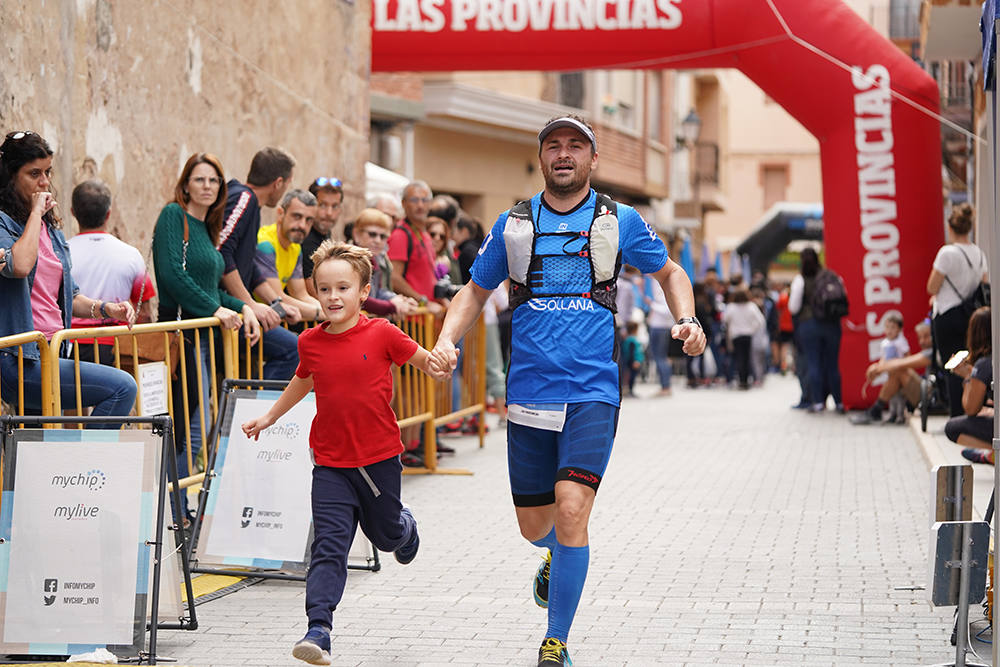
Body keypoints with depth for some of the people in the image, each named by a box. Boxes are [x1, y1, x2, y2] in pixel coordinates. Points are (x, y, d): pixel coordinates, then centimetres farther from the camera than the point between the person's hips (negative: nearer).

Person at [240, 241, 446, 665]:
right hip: (330, 463, 1)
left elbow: (425, 361, 1)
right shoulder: (311, 342, 1)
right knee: (329, 546, -10)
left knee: (385, 533, 20)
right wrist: (269, 417, 28)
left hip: (379, 457, -1)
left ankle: (405, 527, 57)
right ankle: (318, 630, -16)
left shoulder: (382, 335, -10)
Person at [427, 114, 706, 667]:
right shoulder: (513, 224, 8)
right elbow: (475, 291, 18)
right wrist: (446, 339, 0)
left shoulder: (620, 221, 4)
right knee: (534, 527, 9)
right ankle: (556, 558, 49)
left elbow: (669, 273, 19)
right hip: (529, 391, 3)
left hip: (592, 392, -2)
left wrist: (687, 320, 0)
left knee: (571, 512, -18)